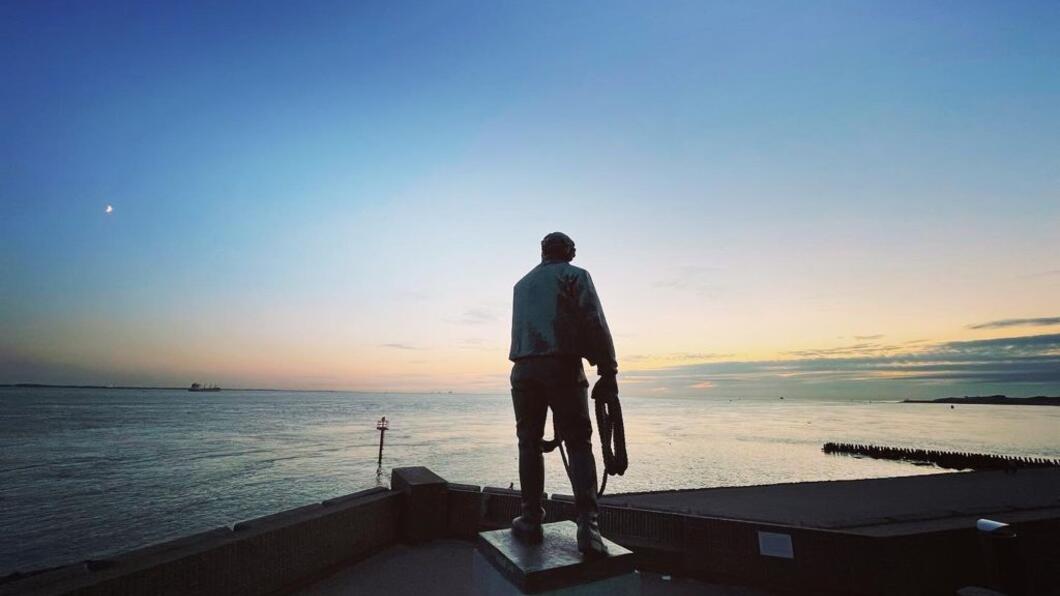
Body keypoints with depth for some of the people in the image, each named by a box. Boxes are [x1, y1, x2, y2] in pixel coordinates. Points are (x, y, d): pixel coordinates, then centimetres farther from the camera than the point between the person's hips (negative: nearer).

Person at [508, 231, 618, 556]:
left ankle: (531, 521, 14)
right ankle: (587, 525, -8)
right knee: (578, 444, 1)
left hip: (524, 368, 4)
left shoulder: (522, 284, 22)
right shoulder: (575, 275, 6)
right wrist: (608, 371, -5)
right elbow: (595, 325, -6)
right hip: (563, 367, -4)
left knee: (530, 444, 11)